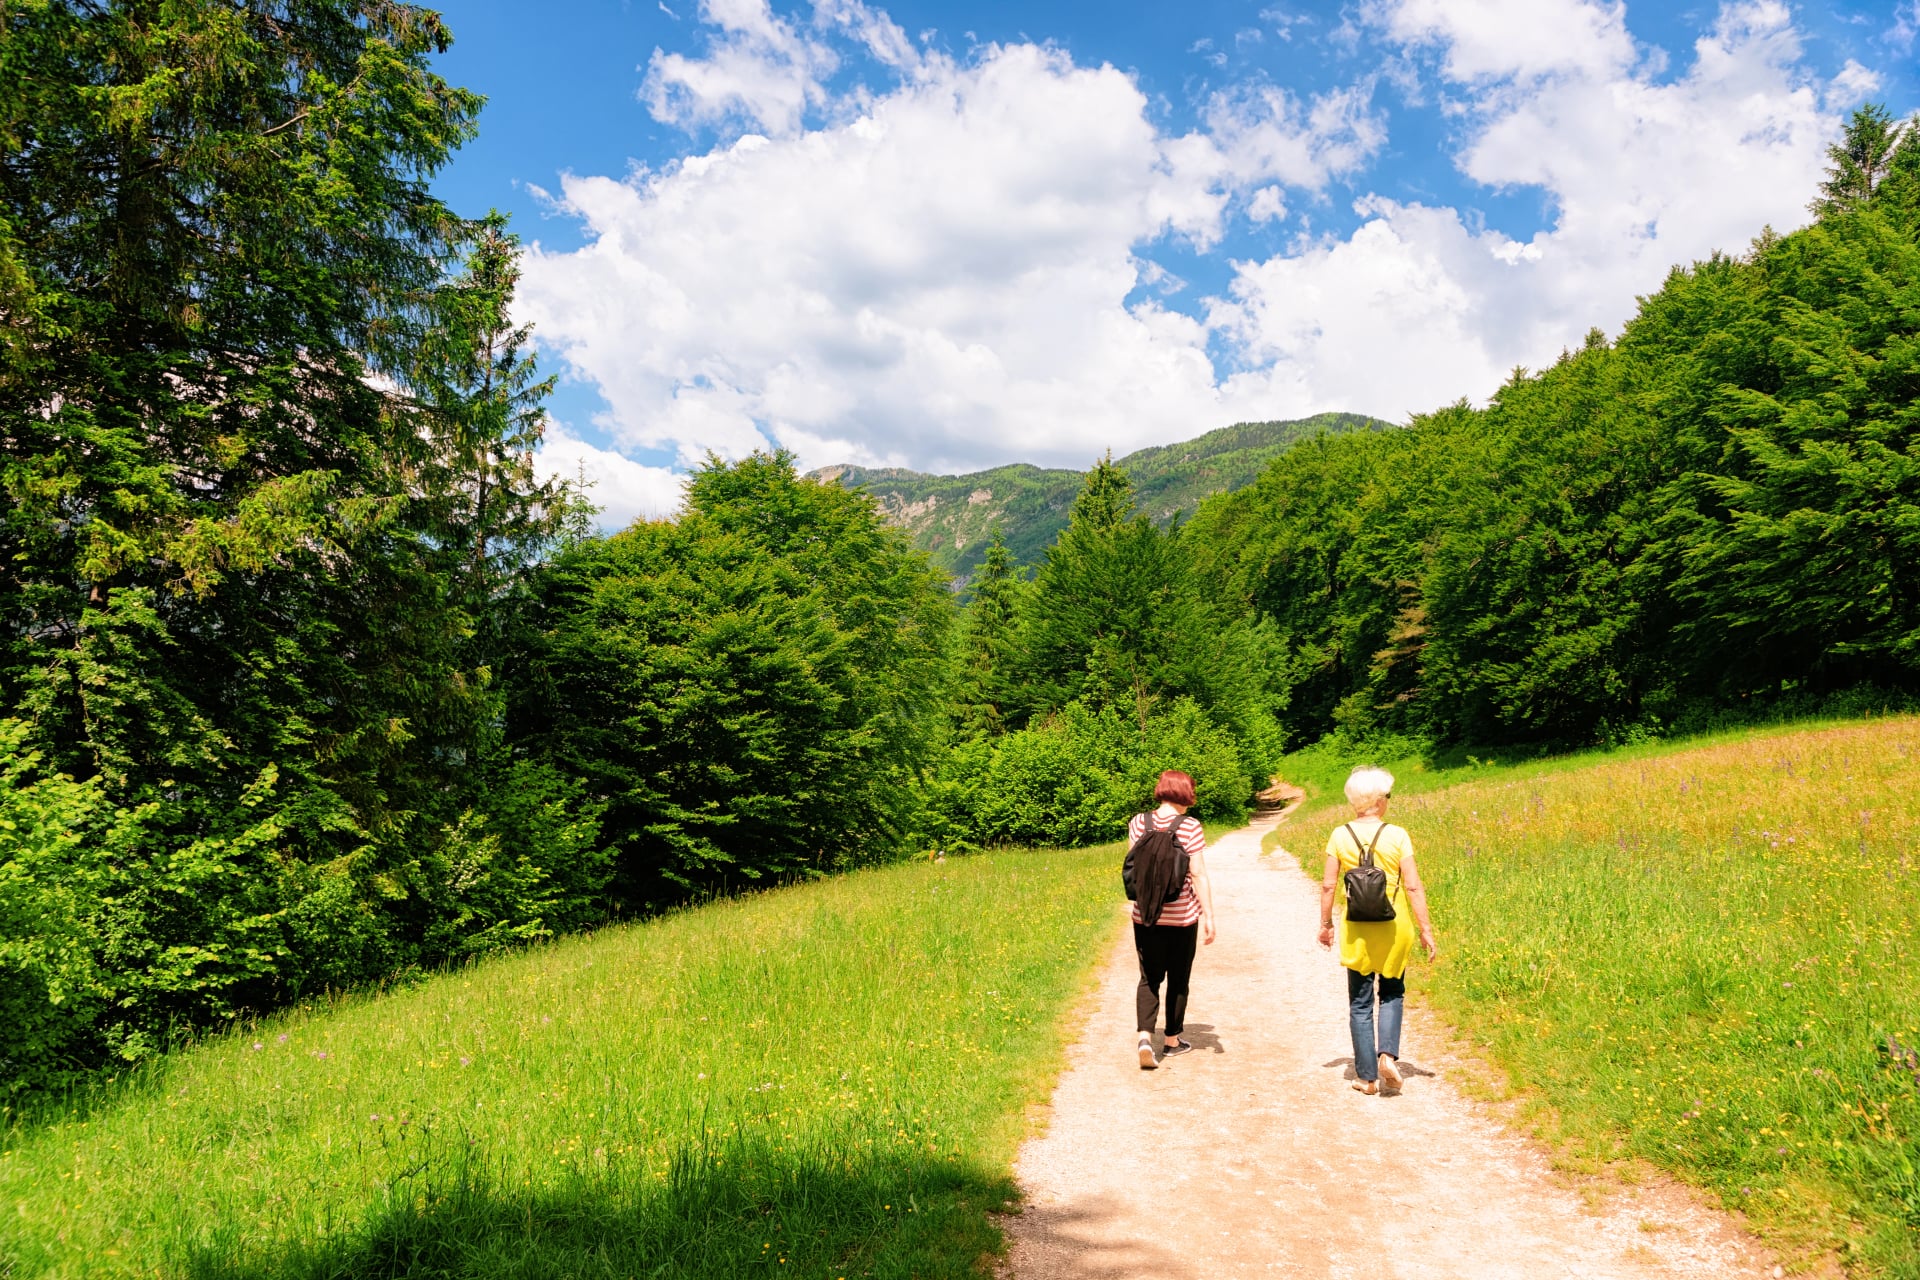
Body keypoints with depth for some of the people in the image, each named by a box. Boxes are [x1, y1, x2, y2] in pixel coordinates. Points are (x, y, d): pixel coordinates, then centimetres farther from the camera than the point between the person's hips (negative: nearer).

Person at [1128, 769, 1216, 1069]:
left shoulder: (1138, 823, -2)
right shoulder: (1190, 827, -12)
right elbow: (1199, 875, -13)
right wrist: (1208, 916, -7)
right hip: (1182, 917, -2)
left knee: (1149, 978, 10)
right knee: (1178, 980, 14)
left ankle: (1145, 1036, -9)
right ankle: (1172, 1040, 26)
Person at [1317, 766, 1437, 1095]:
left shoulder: (1340, 836, -4)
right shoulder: (1397, 836, -8)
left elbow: (1328, 885, -1)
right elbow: (1413, 887, -8)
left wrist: (1326, 924, 11)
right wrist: (1426, 930, 0)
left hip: (1356, 930, 1)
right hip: (1394, 927, 0)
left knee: (1360, 1003, 10)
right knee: (1392, 993, 19)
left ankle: (1367, 1077, 12)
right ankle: (1387, 1054, -1)